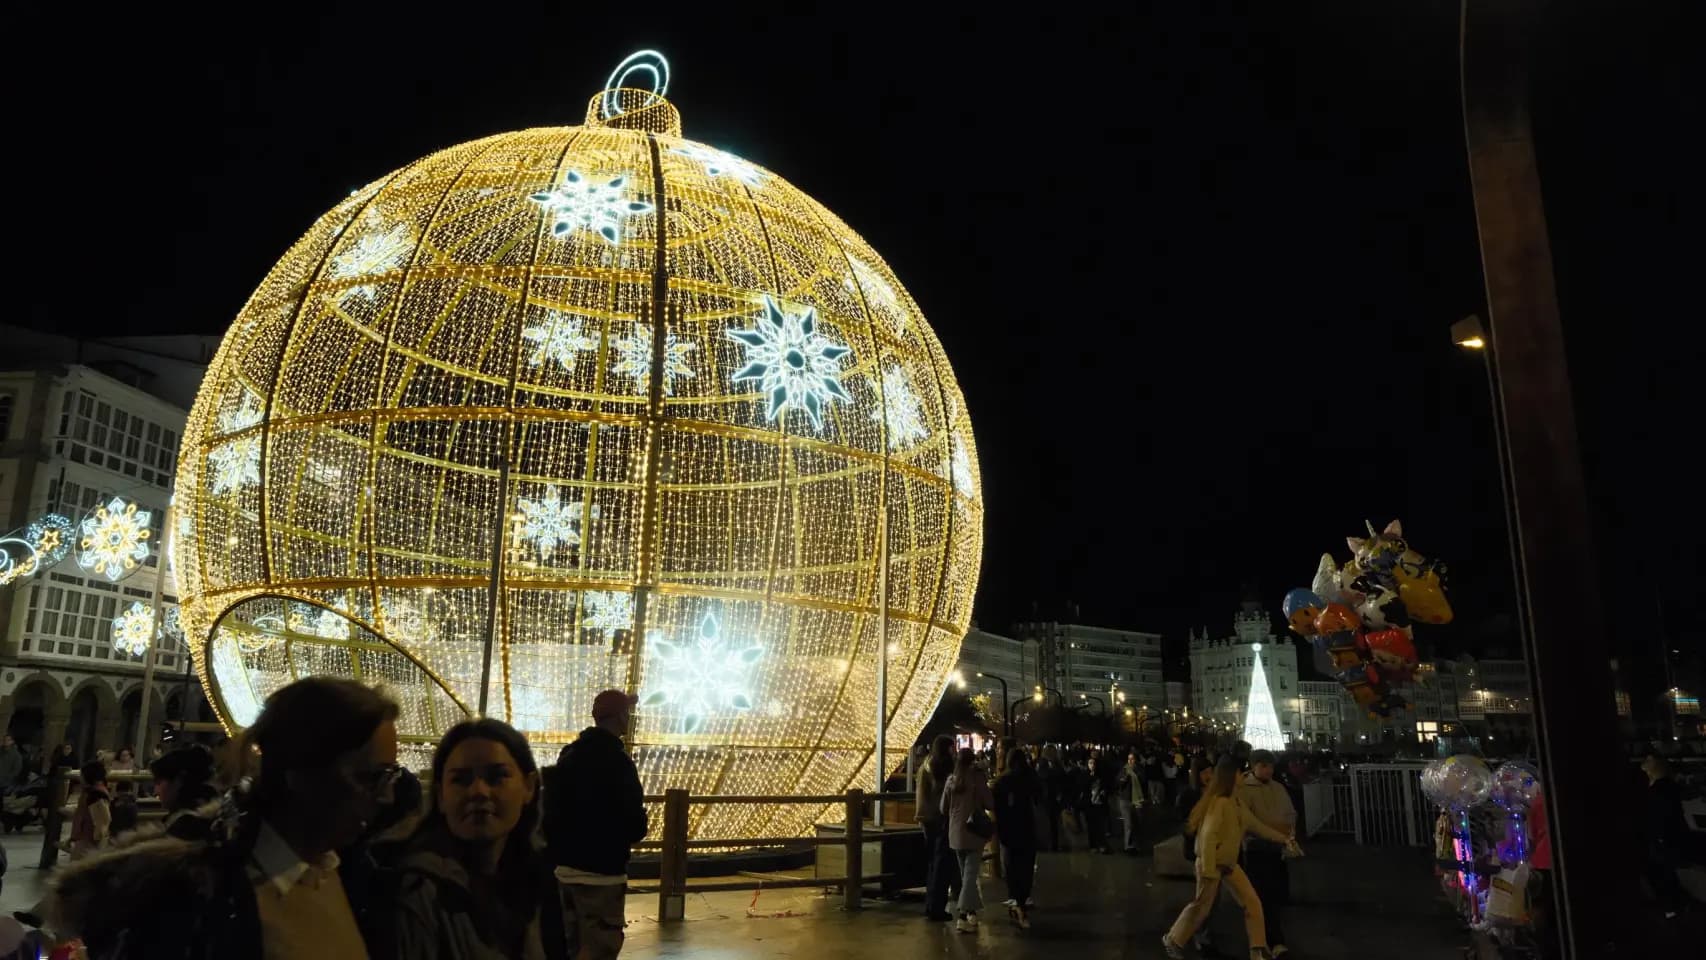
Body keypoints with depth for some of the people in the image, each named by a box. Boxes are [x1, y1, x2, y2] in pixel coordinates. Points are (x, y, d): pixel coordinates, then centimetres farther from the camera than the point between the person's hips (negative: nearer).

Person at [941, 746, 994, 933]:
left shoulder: (951, 780, 1)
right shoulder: (977, 778, -10)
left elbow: (943, 808, 6)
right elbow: (989, 804, -10)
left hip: (955, 833, 4)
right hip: (974, 832, -4)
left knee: (965, 874, 17)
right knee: (970, 875, -3)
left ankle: (972, 912, 23)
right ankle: (963, 917, -10)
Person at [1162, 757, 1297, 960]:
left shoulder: (1235, 803, 8)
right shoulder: (1220, 802, -23)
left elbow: (1255, 825, 18)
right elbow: (1208, 836, -27)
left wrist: (1284, 838, 18)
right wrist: (1208, 873, -28)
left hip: (1229, 864, 9)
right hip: (1211, 863, -9)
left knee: (1252, 902, 4)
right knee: (1201, 906, 3)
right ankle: (1172, 940, 22)